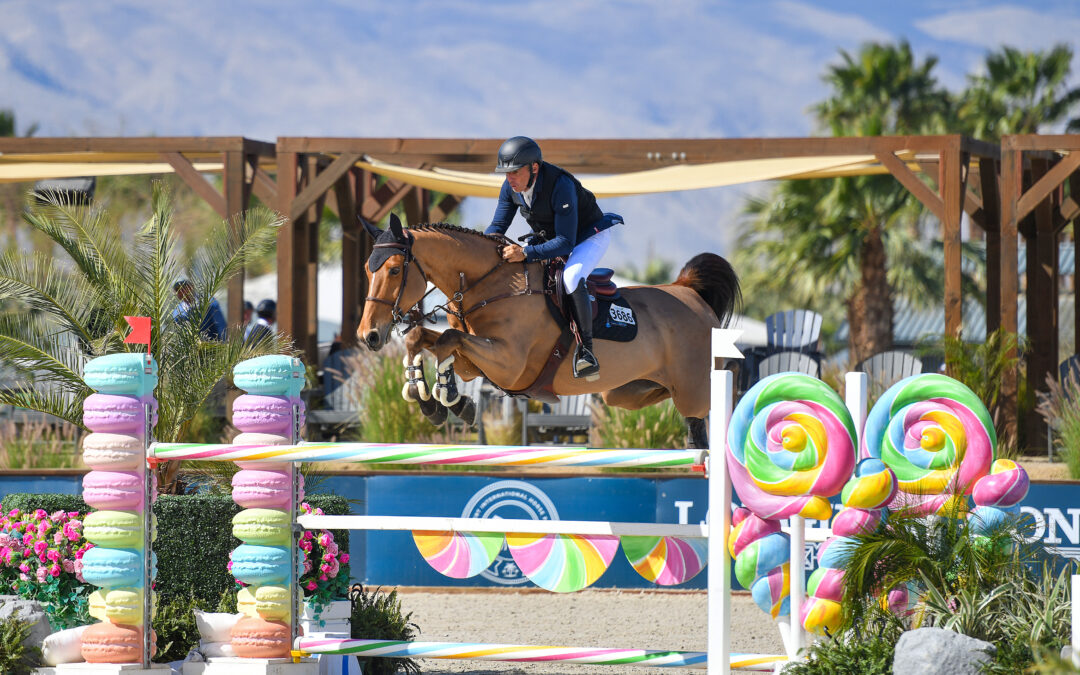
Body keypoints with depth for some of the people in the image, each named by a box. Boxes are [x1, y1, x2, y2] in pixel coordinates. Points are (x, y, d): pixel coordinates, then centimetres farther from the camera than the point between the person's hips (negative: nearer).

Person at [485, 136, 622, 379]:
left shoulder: (561, 185, -35)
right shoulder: (511, 187, -14)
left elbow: (565, 242, -37)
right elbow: (497, 226, -3)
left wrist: (525, 253, -48)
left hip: (590, 236, -8)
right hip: (548, 239, 8)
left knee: (571, 278, -36)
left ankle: (586, 350, -31)